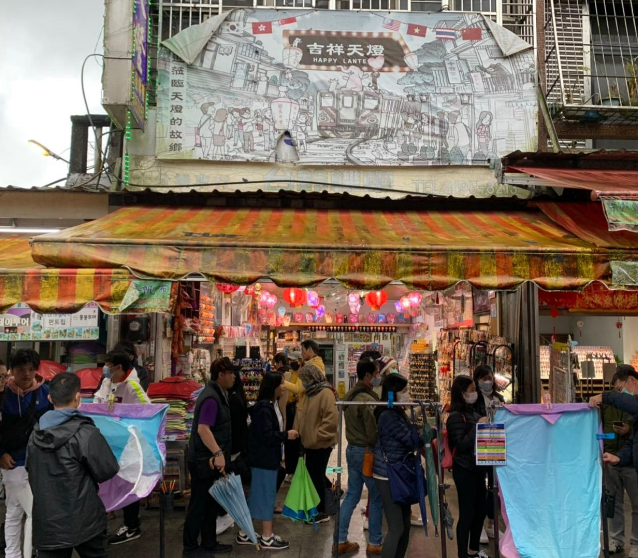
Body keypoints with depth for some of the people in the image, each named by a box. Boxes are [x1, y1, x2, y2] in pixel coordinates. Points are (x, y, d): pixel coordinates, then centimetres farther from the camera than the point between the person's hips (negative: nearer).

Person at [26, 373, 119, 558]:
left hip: (46, 523, 4)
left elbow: (31, 472, 15)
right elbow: (108, 471, -13)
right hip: (83, 521, -4)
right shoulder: (85, 433, -20)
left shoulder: (36, 433, 0)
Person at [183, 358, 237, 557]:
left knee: (211, 503, 18)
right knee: (199, 504, 3)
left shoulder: (217, 394, 11)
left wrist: (219, 454, 28)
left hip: (210, 460, 10)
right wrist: (218, 453, -39)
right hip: (204, 461, -10)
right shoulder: (211, 397, -22)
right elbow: (203, 429, -32)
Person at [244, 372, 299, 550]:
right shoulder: (264, 407, -21)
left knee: (259, 496, 15)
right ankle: (267, 539, 12)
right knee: (266, 496, 1)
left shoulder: (272, 404, 10)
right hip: (264, 459, -9)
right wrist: (286, 435, -17)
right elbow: (266, 435, -25)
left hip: (269, 457, 9)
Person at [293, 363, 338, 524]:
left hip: (321, 444, -8)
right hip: (309, 442, 8)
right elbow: (301, 415, 19)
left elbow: (332, 418, -24)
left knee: (317, 476, 1)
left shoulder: (325, 393, -17)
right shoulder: (308, 393, 11)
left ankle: (321, 512, 14)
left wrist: (318, 436, -20)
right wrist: (298, 432, 9)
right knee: (311, 475, 16)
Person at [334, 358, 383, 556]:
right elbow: (374, 434, -21)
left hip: (352, 449, 8)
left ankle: (340, 541, 20)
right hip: (366, 452, -8)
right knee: (377, 498, 8)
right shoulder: (367, 401, -23)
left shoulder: (349, 396, 6)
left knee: (351, 496, 15)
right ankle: (374, 544, 19)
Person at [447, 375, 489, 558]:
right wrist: (477, 427, -21)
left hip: (477, 468, 8)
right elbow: (461, 445, -18)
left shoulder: (474, 413, 9)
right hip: (464, 470, -8)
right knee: (467, 513, -1)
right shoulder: (455, 416, -14)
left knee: (480, 510, 16)